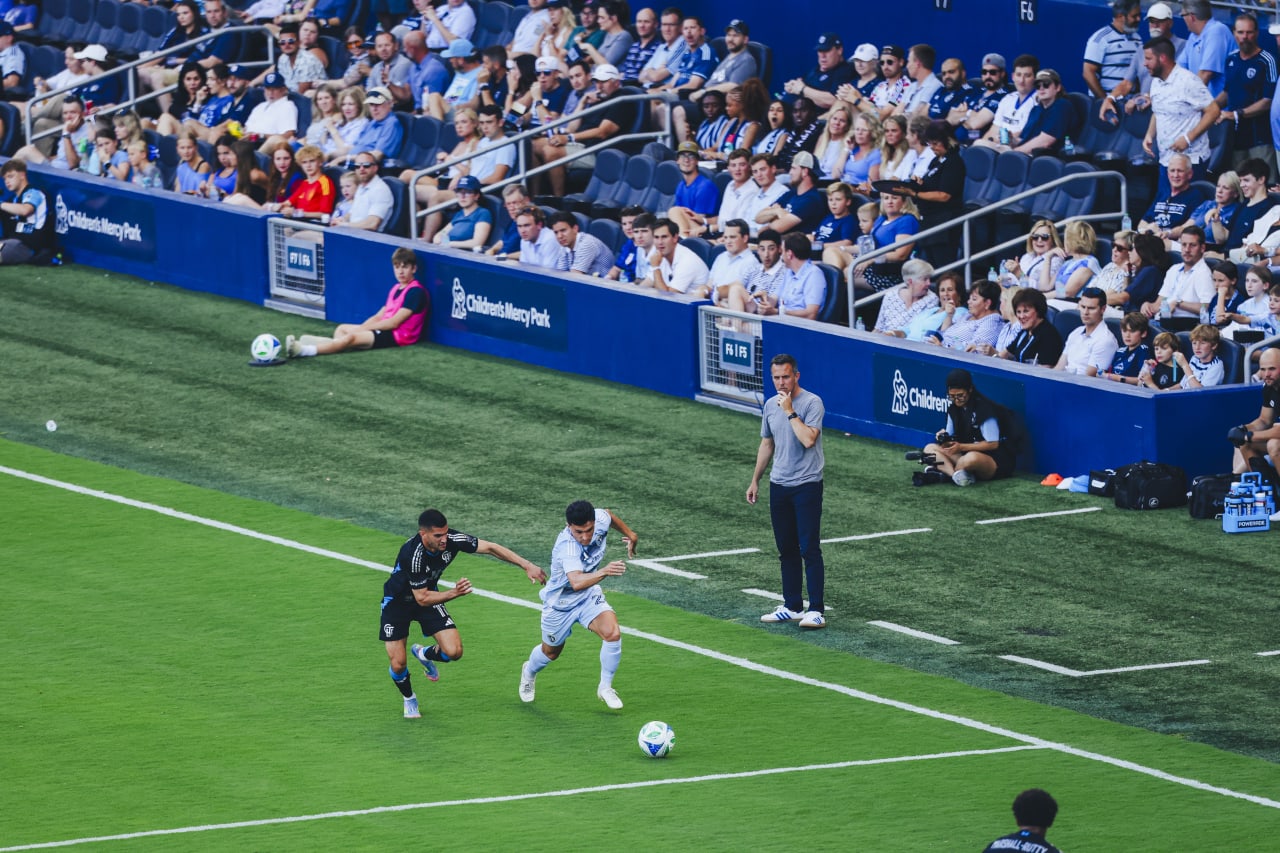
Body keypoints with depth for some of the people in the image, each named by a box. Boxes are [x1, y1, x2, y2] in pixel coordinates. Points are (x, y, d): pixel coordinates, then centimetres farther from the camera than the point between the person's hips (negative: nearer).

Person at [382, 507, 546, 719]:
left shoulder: (451, 539, -24)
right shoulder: (413, 554, -38)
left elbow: (490, 548, -16)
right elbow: (422, 598, -32)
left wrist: (527, 566, -21)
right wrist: (454, 593, -44)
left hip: (428, 593, 5)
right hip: (397, 602, -4)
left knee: (454, 651, -11)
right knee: (398, 664, -8)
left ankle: (423, 654, 25)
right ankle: (409, 700, 27)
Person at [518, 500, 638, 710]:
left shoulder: (600, 520, -23)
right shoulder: (567, 547, -41)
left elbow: (609, 515, 5)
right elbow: (576, 582, -57)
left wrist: (630, 534, 18)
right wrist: (603, 572, -72)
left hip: (589, 597, 4)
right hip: (560, 603, -4)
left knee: (612, 633, -22)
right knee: (551, 652, 20)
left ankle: (605, 688, 1)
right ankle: (529, 672, 56)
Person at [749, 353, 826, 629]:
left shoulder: (812, 403, -11)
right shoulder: (771, 405, 10)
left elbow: (808, 439, -24)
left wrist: (790, 411, -18)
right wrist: (755, 480, 22)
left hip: (807, 485, -7)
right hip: (779, 486, 7)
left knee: (809, 549, -10)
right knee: (786, 550, 10)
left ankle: (816, 611, -10)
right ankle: (792, 607, 17)